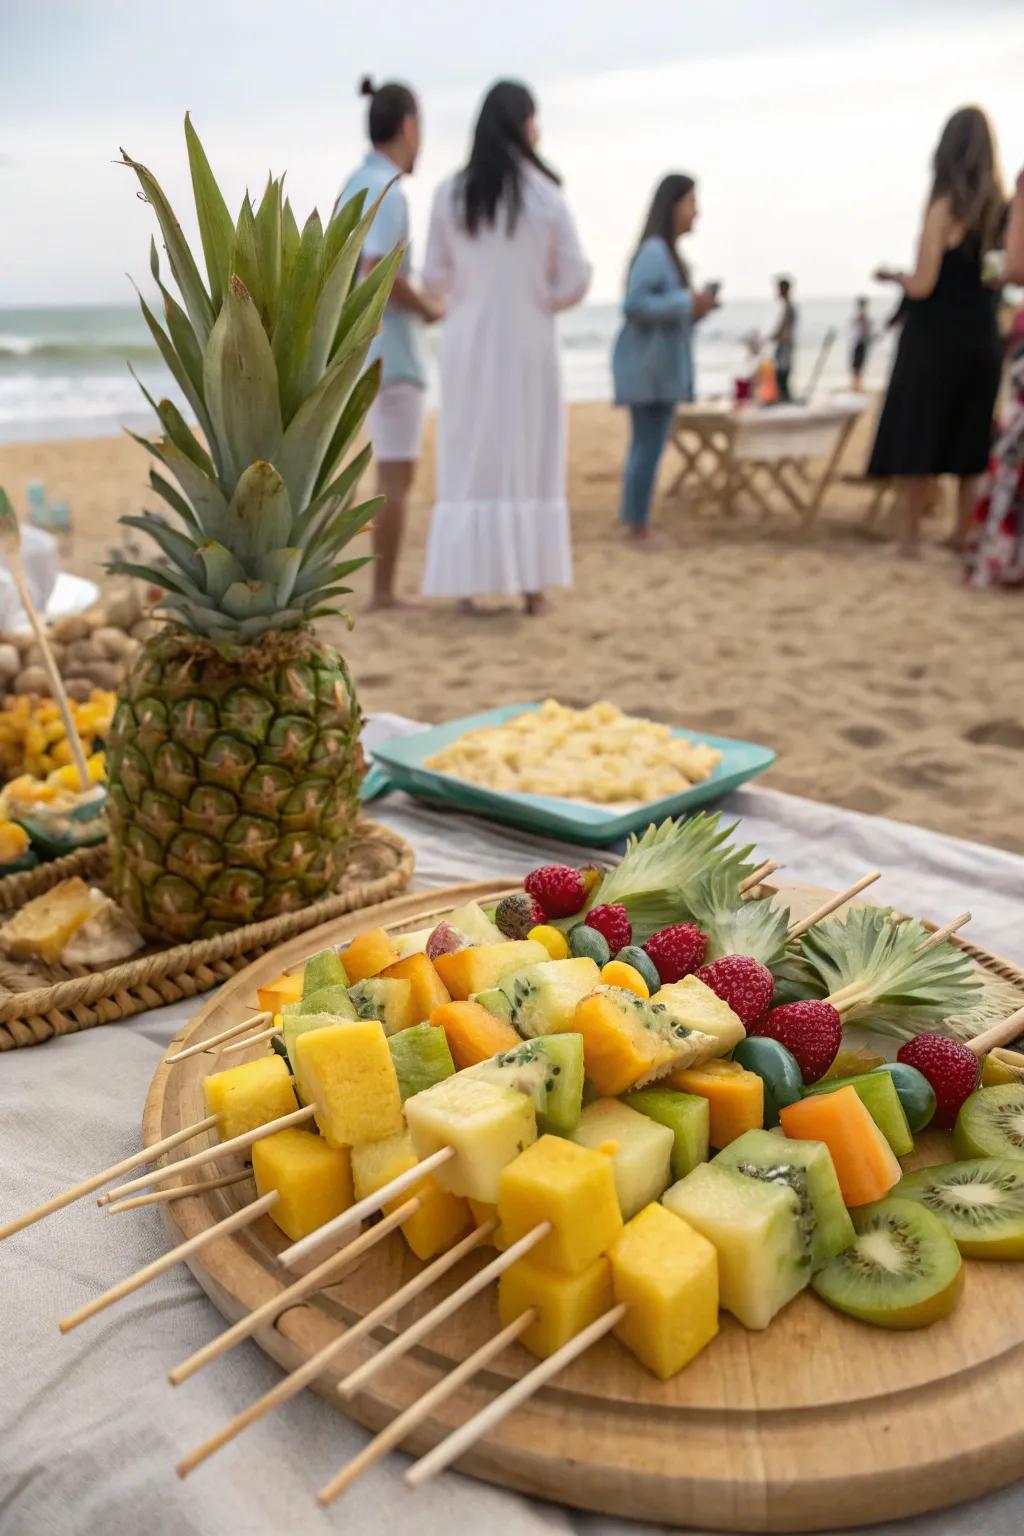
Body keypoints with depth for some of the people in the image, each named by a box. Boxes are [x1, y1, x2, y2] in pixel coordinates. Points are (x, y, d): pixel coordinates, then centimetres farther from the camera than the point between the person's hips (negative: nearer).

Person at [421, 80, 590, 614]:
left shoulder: (450, 194, -1)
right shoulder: (546, 196, -5)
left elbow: (434, 276, 2)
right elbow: (574, 280, -3)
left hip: (467, 343, 1)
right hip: (527, 343, -1)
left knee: (468, 461, 5)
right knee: (529, 459, 6)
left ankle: (467, 583, 2)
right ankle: (531, 584, 6)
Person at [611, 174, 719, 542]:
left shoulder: (668, 252, 16)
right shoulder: (654, 250, -14)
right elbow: (634, 305, -22)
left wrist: (695, 307, 5)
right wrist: (688, 303, -18)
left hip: (659, 366, 10)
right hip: (650, 366, -10)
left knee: (645, 445, 12)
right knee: (649, 446, -7)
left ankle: (631, 522, 18)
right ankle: (637, 525, -1)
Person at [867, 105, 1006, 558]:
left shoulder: (944, 206, -11)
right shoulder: (999, 206, 4)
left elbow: (923, 285, -13)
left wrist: (892, 276, 5)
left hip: (935, 338, -5)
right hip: (983, 338, 6)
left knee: (918, 437, 2)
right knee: (971, 440, 12)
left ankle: (909, 537, 4)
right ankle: (964, 535, 16)